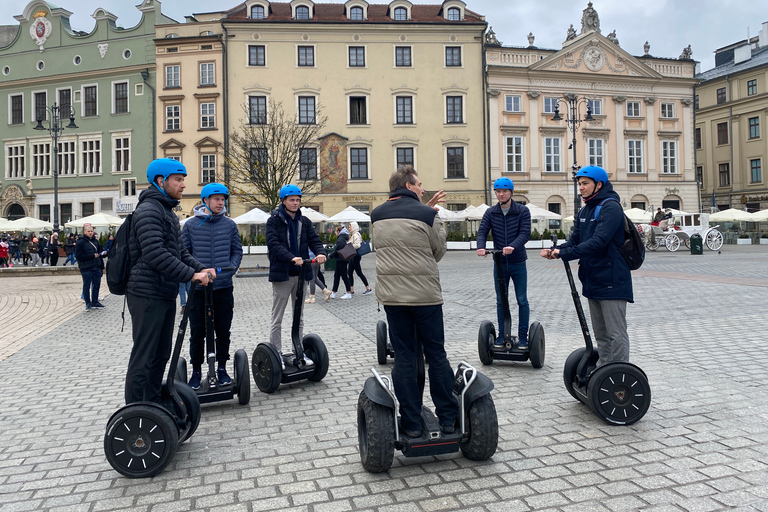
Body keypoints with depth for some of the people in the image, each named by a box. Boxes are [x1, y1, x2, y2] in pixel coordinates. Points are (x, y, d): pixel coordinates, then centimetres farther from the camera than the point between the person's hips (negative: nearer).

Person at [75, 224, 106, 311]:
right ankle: (88, 304, 12)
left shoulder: (95, 241, 12)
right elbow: (78, 256, -13)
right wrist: (92, 255, -17)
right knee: (87, 286, 3)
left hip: (97, 268, 6)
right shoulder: (80, 243, -6)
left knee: (96, 285, 11)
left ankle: (95, 302, 23)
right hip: (86, 269, -6)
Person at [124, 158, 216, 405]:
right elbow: (155, 254, -24)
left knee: (162, 354, 17)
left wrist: (201, 268, 2)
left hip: (166, 294, 10)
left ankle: (153, 405, 30)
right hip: (148, 294, -10)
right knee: (143, 357, -4)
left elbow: (180, 250, 19)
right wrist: (191, 275, -23)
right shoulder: (148, 210, -13)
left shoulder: (169, 213, 20)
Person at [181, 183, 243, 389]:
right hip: (198, 287, -1)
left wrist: (230, 268, -7)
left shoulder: (229, 224, 6)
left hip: (224, 287, 1)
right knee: (197, 332, 6)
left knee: (223, 330, 9)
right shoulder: (191, 224, 2)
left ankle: (222, 368, 23)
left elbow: (237, 250, 9)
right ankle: (196, 371, 20)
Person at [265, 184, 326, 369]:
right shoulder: (274, 220, -4)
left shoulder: (304, 221, 11)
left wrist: (320, 252, -22)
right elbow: (273, 244, -17)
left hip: (300, 274, 5)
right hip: (282, 274, -5)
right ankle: (276, 353, 11)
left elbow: (314, 240, 1)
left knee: (299, 316, 14)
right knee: (277, 318, 2)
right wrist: (291, 258, -33)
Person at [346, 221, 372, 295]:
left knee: (359, 273, -4)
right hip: (352, 256, 10)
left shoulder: (356, 235, -15)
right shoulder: (353, 235, 17)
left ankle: (368, 288, 3)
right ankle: (351, 290, 12)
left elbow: (357, 245, -25)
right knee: (349, 273, 8)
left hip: (355, 256, -10)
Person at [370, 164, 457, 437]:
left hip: (392, 296, 3)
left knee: (404, 358, 8)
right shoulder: (426, 214, -7)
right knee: (436, 356, 9)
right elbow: (439, 251, 3)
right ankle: (448, 419, 17)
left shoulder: (377, 215, 7)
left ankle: (411, 423, 12)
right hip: (426, 295, -3)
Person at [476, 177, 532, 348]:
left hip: (518, 263, -2)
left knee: (522, 300, 3)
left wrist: (513, 246, -34)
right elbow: (482, 231, -6)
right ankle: (502, 334, 18)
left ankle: (523, 336, 12)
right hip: (499, 263, 2)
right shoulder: (490, 212, 4)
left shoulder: (522, 211, -3)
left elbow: (525, 233, -14)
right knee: (501, 301, 8)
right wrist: (481, 247, -28)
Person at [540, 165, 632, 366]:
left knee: (616, 333, -3)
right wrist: (555, 250, -8)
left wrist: (565, 253, -27)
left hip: (611, 281, -9)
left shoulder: (610, 207, -13)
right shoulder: (585, 210, 14)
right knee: (600, 334, 17)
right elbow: (575, 240, 11)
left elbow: (598, 242, -25)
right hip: (593, 280, 9)